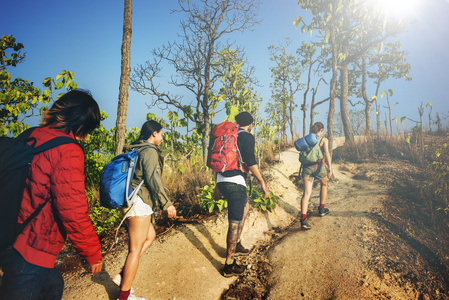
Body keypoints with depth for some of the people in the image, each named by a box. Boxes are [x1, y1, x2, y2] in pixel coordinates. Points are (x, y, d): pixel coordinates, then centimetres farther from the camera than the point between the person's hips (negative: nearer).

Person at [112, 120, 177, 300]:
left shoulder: (134, 150, 17)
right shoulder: (150, 151, -11)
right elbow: (153, 179, -19)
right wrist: (166, 204, -14)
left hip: (129, 201, 10)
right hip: (139, 203, -10)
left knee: (150, 235, 21)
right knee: (136, 249, -1)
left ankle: (123, 275, 18)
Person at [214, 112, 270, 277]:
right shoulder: (248, 137, -4)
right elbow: (250, 161, -15)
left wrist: (218, 185, 27)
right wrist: (262, 182, -10)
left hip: (222, 181, 9)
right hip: (235, 183, -9)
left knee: (245, 206, 28)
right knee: (235, 223, -3)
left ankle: (236, 245, 33)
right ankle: (229, 265, 3)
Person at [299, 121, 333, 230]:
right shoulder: (324, 140, 1)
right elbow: (326, 153, -11)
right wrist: (330, 168, -12)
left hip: (307, 167, 3)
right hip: (318, 166, -3)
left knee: (307, 193, -3)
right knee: (324, 185, 28)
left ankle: (303, 219, -17)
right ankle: (321, 209, 37)